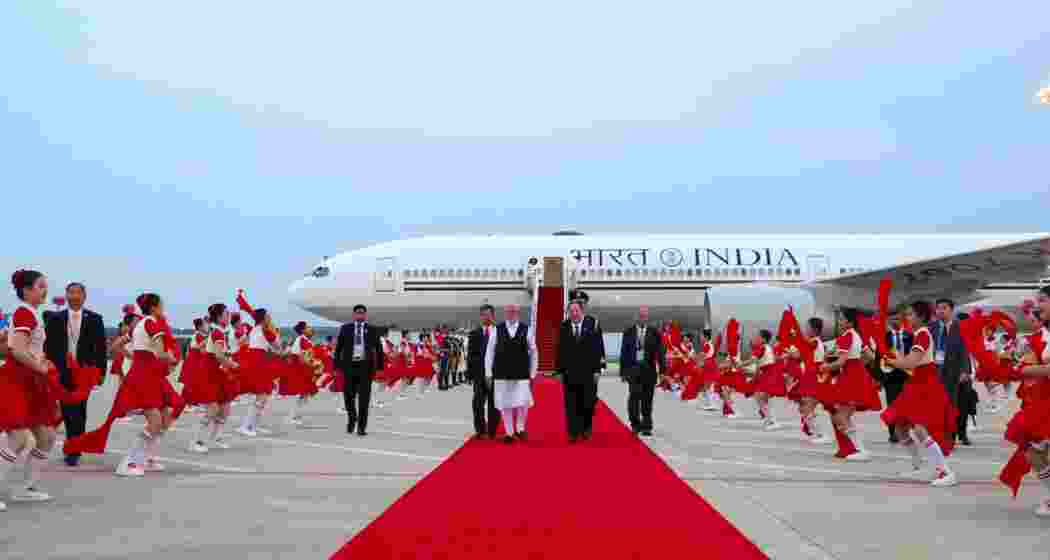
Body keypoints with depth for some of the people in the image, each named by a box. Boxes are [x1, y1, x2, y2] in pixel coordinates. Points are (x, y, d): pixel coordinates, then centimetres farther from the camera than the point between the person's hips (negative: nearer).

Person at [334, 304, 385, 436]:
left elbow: (379, 349, 6)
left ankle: (361, 427, 3)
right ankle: (352, 417, 32)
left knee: (364, 397, -4)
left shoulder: (372, 330, 6)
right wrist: (337, 366, 0)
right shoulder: (345, 328, 8)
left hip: (366, 366, -1)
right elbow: (338, 348, 7)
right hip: (349, 365, 1)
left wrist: (380, 367, 0)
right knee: (348, 395, 3)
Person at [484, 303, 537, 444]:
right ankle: (509, 433, 21)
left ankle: (520, 429, 18)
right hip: (501, 375, 1)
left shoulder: (526, 330, -1)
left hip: (522, 375, -1)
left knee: (523, 404, -7)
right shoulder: (497, 330, 0)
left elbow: (534, 353, 4)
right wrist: (488, 373, 2)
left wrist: (532, 374, 3)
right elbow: (489, 352, 4)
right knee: (505, 405, 6)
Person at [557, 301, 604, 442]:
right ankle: (573, 432, 7)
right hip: (569, 372, 1)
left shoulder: (592, 325, -2)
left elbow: (598, 349, -2)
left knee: (587, 403, 7)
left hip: (588, 372, -1)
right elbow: (560, 350, 5)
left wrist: (597, 369, -6)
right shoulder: (564, 327, 3)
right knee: (571, 404, 1)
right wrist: (560, 370, 2)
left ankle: (586, 429, 25)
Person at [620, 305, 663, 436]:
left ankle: (646, 427, 16)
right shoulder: (629, 331, 6)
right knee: (634, 395, -12)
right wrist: (623, 371, 4)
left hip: (649, 369, 0)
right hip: (633, 367, 0)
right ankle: (635, 423, 3)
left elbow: (660, 351, 4)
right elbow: (624, 352, 7)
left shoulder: (654, 332, 4)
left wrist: (662, 370, -1)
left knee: (647, 399, 5)